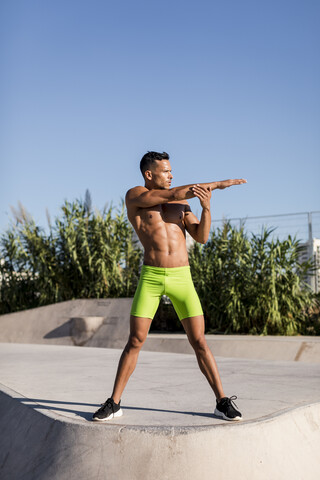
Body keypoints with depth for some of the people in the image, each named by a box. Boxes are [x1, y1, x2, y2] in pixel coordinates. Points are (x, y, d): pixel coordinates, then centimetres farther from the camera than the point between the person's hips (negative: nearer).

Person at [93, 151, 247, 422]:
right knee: (135, 341, -2)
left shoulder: (181, 202, 12)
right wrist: (216, 184, -9)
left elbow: (202, 237, 4)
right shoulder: (134, 196, -1)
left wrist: (207, 206, -14)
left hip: (182, 277, 2)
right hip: (150, 277, -2)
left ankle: (223, 402, 8)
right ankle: (114, 404, 10)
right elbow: (172, 195, -14)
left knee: (199, 342, 0)